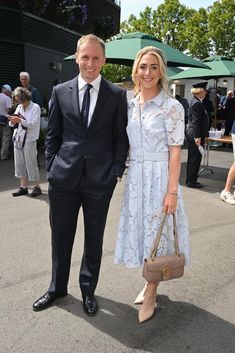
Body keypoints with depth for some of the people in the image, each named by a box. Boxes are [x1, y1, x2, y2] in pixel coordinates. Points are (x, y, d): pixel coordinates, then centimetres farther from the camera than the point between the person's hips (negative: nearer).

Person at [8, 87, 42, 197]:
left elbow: (33, 124, -13)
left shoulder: (35, 107, -4)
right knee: (19, 163, 7)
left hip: (29, 140, -6)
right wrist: (12, 121, -8)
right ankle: (23, 187, 16)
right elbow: (12, 124, 15)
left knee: (31, 163, -1)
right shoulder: (19, 107, 13)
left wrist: (20, 120, -23)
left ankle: (36, 187, 11)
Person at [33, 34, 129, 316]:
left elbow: (121, 137, 2)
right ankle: (57, 287, 37)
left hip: (100, 178, -1)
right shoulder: (60, 92, 6)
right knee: (60, 236, 14)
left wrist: (116, 172, -5)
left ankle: (88, 289, 34)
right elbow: (52, 135, 9)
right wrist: (52, 167, 3)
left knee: (94, 238, 13)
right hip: (64, 177, 2)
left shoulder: (117, 94, 2)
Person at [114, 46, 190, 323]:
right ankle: (149, 283, 34)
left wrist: (172, 191, -15)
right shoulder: (130, 105, 7)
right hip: (135, 178, 6)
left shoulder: (171, 107, -9)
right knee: (141, 229, 14)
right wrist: (120, 174, 9)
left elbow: (175, 152, -12)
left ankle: (151, 293, 24)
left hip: (160, 178, -5)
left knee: (157, 232, 6)